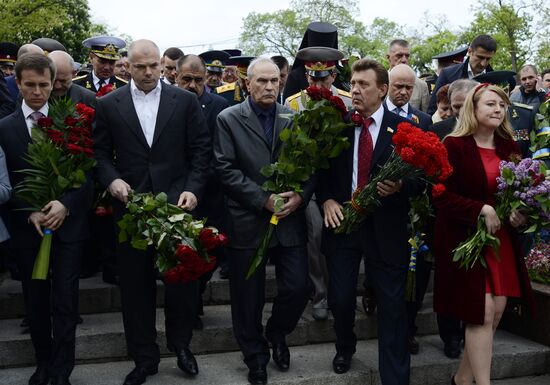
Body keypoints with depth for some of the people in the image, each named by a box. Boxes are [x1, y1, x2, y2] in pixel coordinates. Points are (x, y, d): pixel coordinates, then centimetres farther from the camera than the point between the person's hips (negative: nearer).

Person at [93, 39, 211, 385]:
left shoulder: (185, 100, 2)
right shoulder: (108, 104, 5)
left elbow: (201, 149, 2)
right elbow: (101, 152, 7)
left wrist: (193, 189, -9)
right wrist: (112, 179, -11)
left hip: (177, 202, -1)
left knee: (182, 277, 7)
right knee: (136, 285, 8)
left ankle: (181, 345, 30)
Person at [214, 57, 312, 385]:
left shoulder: (295, 119, 7)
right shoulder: (229, 119, -2)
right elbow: (226, 170, -9)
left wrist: (300, 195, -12)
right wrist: (263, 199, -15)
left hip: (290, 219, 2)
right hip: (247, 221, -2)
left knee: (298, 288, 2)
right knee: (248, 297, 8)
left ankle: (277, 334, 33)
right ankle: (256, 356, 29)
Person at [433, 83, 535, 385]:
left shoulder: (508, 146, 7)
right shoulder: (454, 145, -10)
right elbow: (442, 196, -14)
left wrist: (521, 213, -7)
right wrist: (482, 210, -22)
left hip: (502, 238, 6)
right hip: (466, 238, -6)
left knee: (497, 310, 8)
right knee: (482, 313, -6)